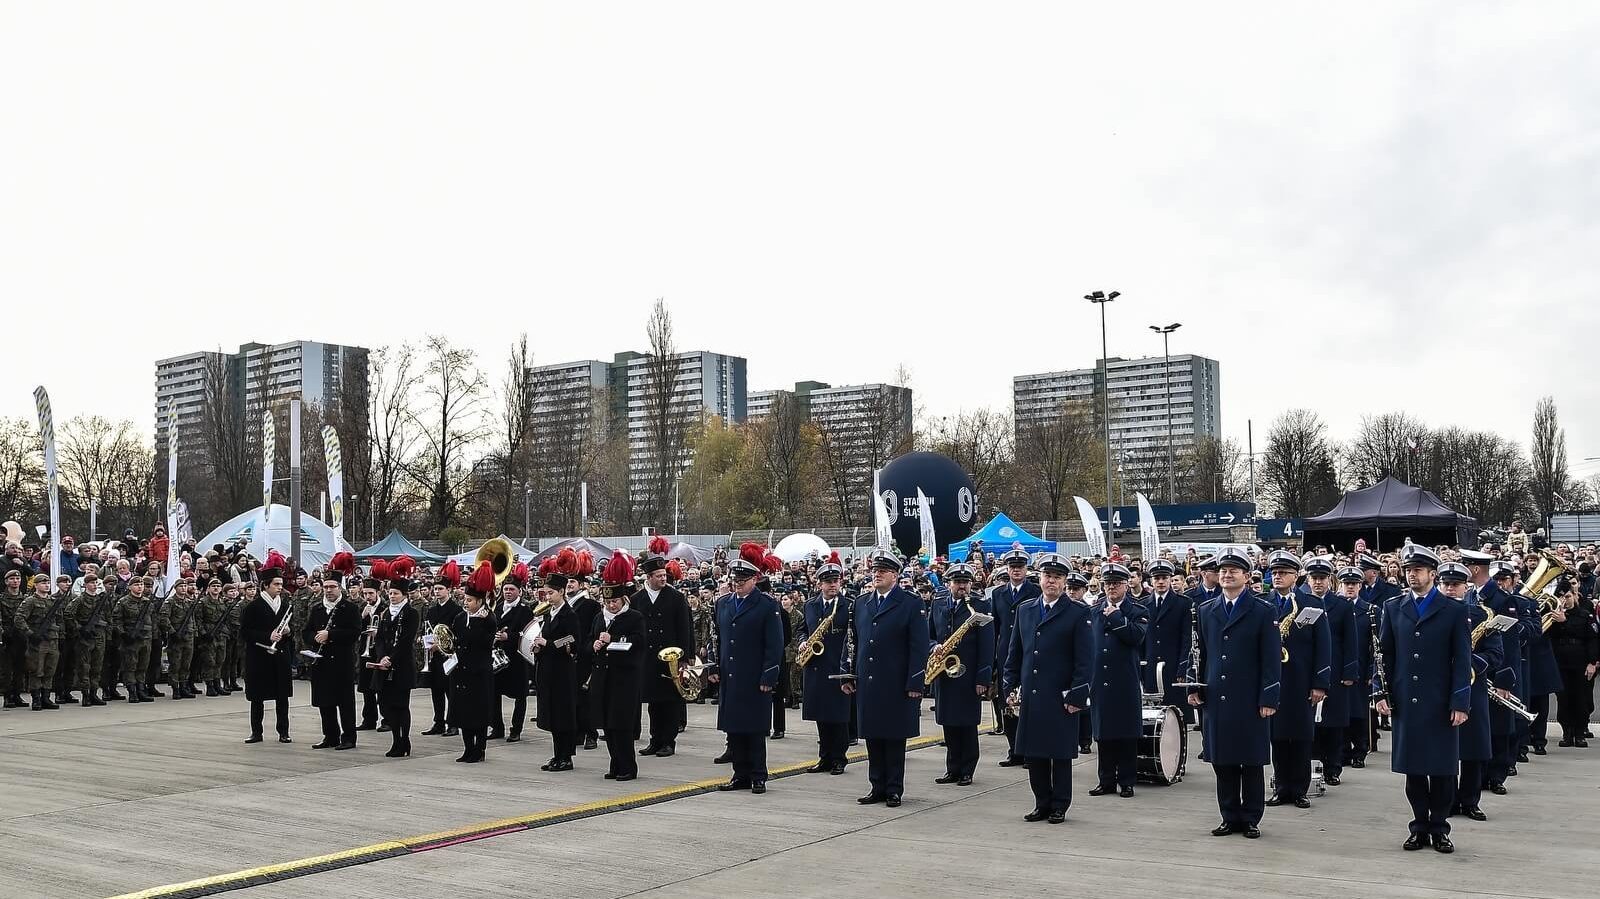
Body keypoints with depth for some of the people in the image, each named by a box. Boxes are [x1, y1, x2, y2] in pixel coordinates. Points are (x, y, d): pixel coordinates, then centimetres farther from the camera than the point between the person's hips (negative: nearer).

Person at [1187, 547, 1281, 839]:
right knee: (1222, 762, 6)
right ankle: (1230, 818, 16)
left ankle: (1251, 819, 13)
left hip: (1250, 701, -4)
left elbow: (1271, 659, -4)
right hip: (1216, 700, 4)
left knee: (1252, 763, 3)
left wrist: (1268, 698, -10)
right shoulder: (1205, 611, 12)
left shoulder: (1263, 611, -1)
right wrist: (1195, 688, 6)